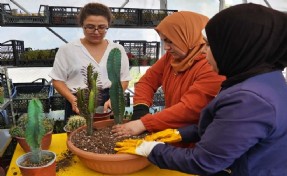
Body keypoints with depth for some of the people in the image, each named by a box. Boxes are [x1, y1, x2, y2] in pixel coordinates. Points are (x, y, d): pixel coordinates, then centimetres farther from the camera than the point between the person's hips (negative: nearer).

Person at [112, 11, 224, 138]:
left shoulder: (211, 67, -20)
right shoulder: (172, 56, 1)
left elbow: (188, 109, -24)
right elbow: (147, 80, 6)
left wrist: (143, 124, -27)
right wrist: (140, 111, -10)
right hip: (172, 132, 5)